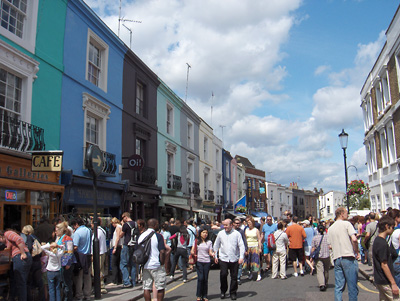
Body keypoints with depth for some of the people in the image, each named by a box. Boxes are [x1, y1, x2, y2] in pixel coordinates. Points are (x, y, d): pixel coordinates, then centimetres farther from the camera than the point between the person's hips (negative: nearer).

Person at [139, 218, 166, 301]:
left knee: (146, 288, 9)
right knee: (160, 288, 5)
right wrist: (162, 263, -8)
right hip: (156, 265, -6)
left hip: (144, 266, 6)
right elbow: (162, 251, -17)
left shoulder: (141, 236, 9)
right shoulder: (158, 236, -10)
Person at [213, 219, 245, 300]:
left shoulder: (237, 234, 0)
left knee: (234, 276, 4)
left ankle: (233, 293, 20)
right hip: (223, 258, 1)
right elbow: (216, 245, 15)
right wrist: (215, 256, 12)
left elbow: (241, 246, 0)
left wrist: (241, 257, -8)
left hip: (234, 259, -1)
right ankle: (223, 291, 12)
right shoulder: (220, 233, 6)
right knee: (223, 274, -7)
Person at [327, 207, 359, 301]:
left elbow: (330, 245, 13)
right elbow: (354, 239, -14)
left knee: (338, 287, 8)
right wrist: (356, 252, -3)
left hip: (337, 258, 6)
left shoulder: (330, 228, 15)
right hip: (348, 257, -5)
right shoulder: (346, 224, -3)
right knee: (352, 286, 2)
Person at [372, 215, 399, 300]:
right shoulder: (382, 244, -19)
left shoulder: (377, 240, 11)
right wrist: (393, 283, -18)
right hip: (385, 282, -10)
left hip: (379, 280, 10)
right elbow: (384, 265, -20)